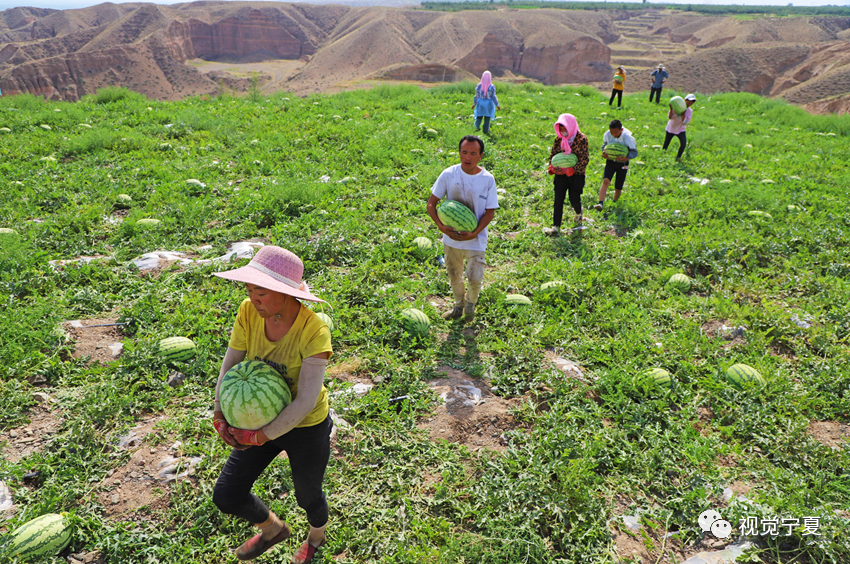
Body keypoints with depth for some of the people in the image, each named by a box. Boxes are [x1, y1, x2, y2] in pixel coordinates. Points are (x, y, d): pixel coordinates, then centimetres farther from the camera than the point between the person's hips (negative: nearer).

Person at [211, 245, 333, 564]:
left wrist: (258, 437, -26)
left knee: (307, 497, 21)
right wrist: (220, 417, -18)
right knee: (226, 497, 7)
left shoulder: (314, 330, -31)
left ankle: (317, 536, 59)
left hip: (307, 429, -4)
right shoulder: (249, 312, -17)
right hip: (262, 420, 5)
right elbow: (230, 365, -8)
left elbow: (306, 401, -31)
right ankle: (273, 529, 41)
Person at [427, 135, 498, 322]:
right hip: (451, 237, 2)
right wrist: (441, 226, -22)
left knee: (475, 279, -3)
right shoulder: (448, 174, -11)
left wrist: (474, 233, -21)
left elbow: (490, 212, -8)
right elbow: (431, 203, -6)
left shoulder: (488, 179, -12)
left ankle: (471, 303, 32)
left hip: (475, 240, -2)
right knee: (454, 275, 18)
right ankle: (458, 306, 45)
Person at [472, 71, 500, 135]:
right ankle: (486, 131, 14)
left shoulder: (479, 85, -6)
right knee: (487, 118, 9)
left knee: (479, 116, 15)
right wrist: (497, 105, 2)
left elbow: (476, 96, -1)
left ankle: (477, 126, -10)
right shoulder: (492, 87, -11)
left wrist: (474, 104, 11)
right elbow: (494, 97, -8)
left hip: (480, 103, 2)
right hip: (489, 104, -2)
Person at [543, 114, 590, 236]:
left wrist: (569, 170, -22)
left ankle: (578, 213, 43)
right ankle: (556, 227, -2)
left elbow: (584, 159, -14)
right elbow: (552, 154, 11)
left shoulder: (582, 139, -10)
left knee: (574, 199, 6)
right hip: (560, 175, 3)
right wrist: (552, 167, -10)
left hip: (576, 175, -3)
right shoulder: (559, 139, 3)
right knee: (558, 201, -4)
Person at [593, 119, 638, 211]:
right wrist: (604, 153, -17)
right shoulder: (607, 135, -12)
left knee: (618, 188, 5)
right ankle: (600, 203, -34)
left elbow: (634, 152, -19)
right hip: (610, 161, 2)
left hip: (622, 163, -1)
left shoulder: (626, 137, -21)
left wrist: (627, 158, -41)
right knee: (605, 180, -24)